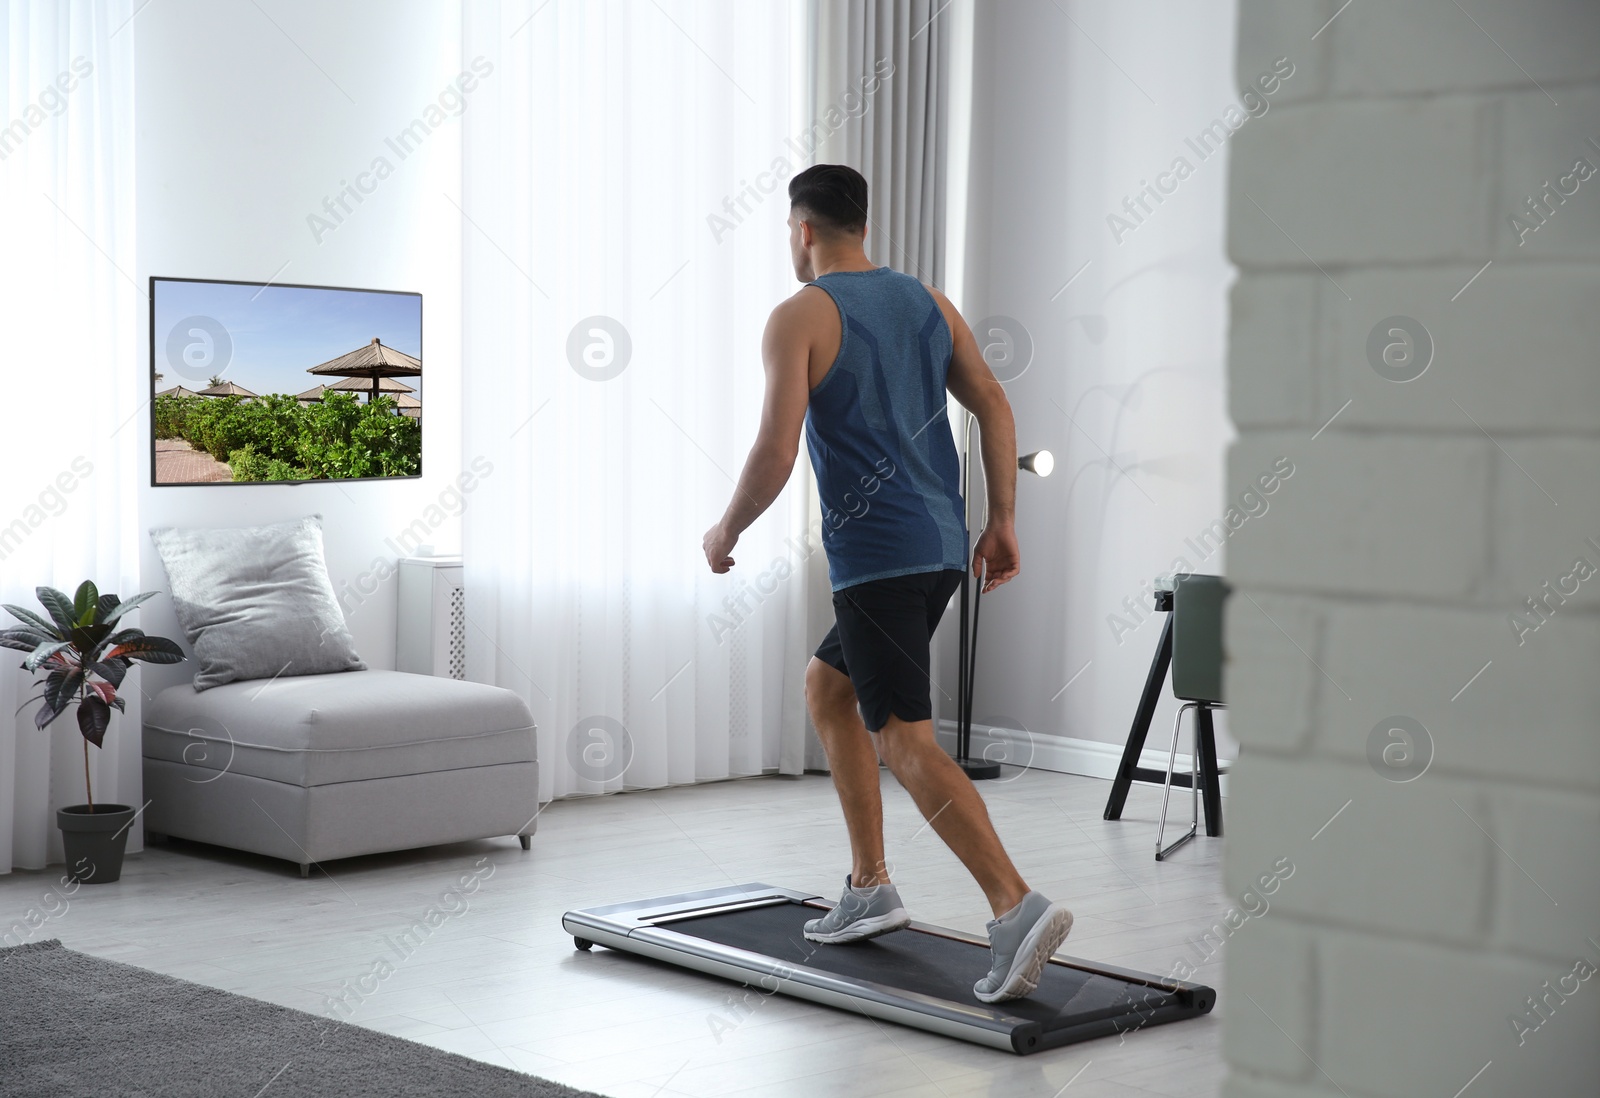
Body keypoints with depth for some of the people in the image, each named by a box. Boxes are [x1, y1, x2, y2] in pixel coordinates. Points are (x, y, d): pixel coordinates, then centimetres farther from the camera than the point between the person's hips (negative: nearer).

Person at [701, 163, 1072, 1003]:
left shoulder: (797, 319, -7)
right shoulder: (927, 302, 14)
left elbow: (775, 452, -16)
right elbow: (993, 406, 8)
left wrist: (726, 531, 0)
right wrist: (1002, 522, 11)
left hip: (875, 556, -8)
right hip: (942, 548, 8)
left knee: (905, 742, -10)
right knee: (827, 689, 23)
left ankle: (1018, 908, -23)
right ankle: (869, 888, 21)